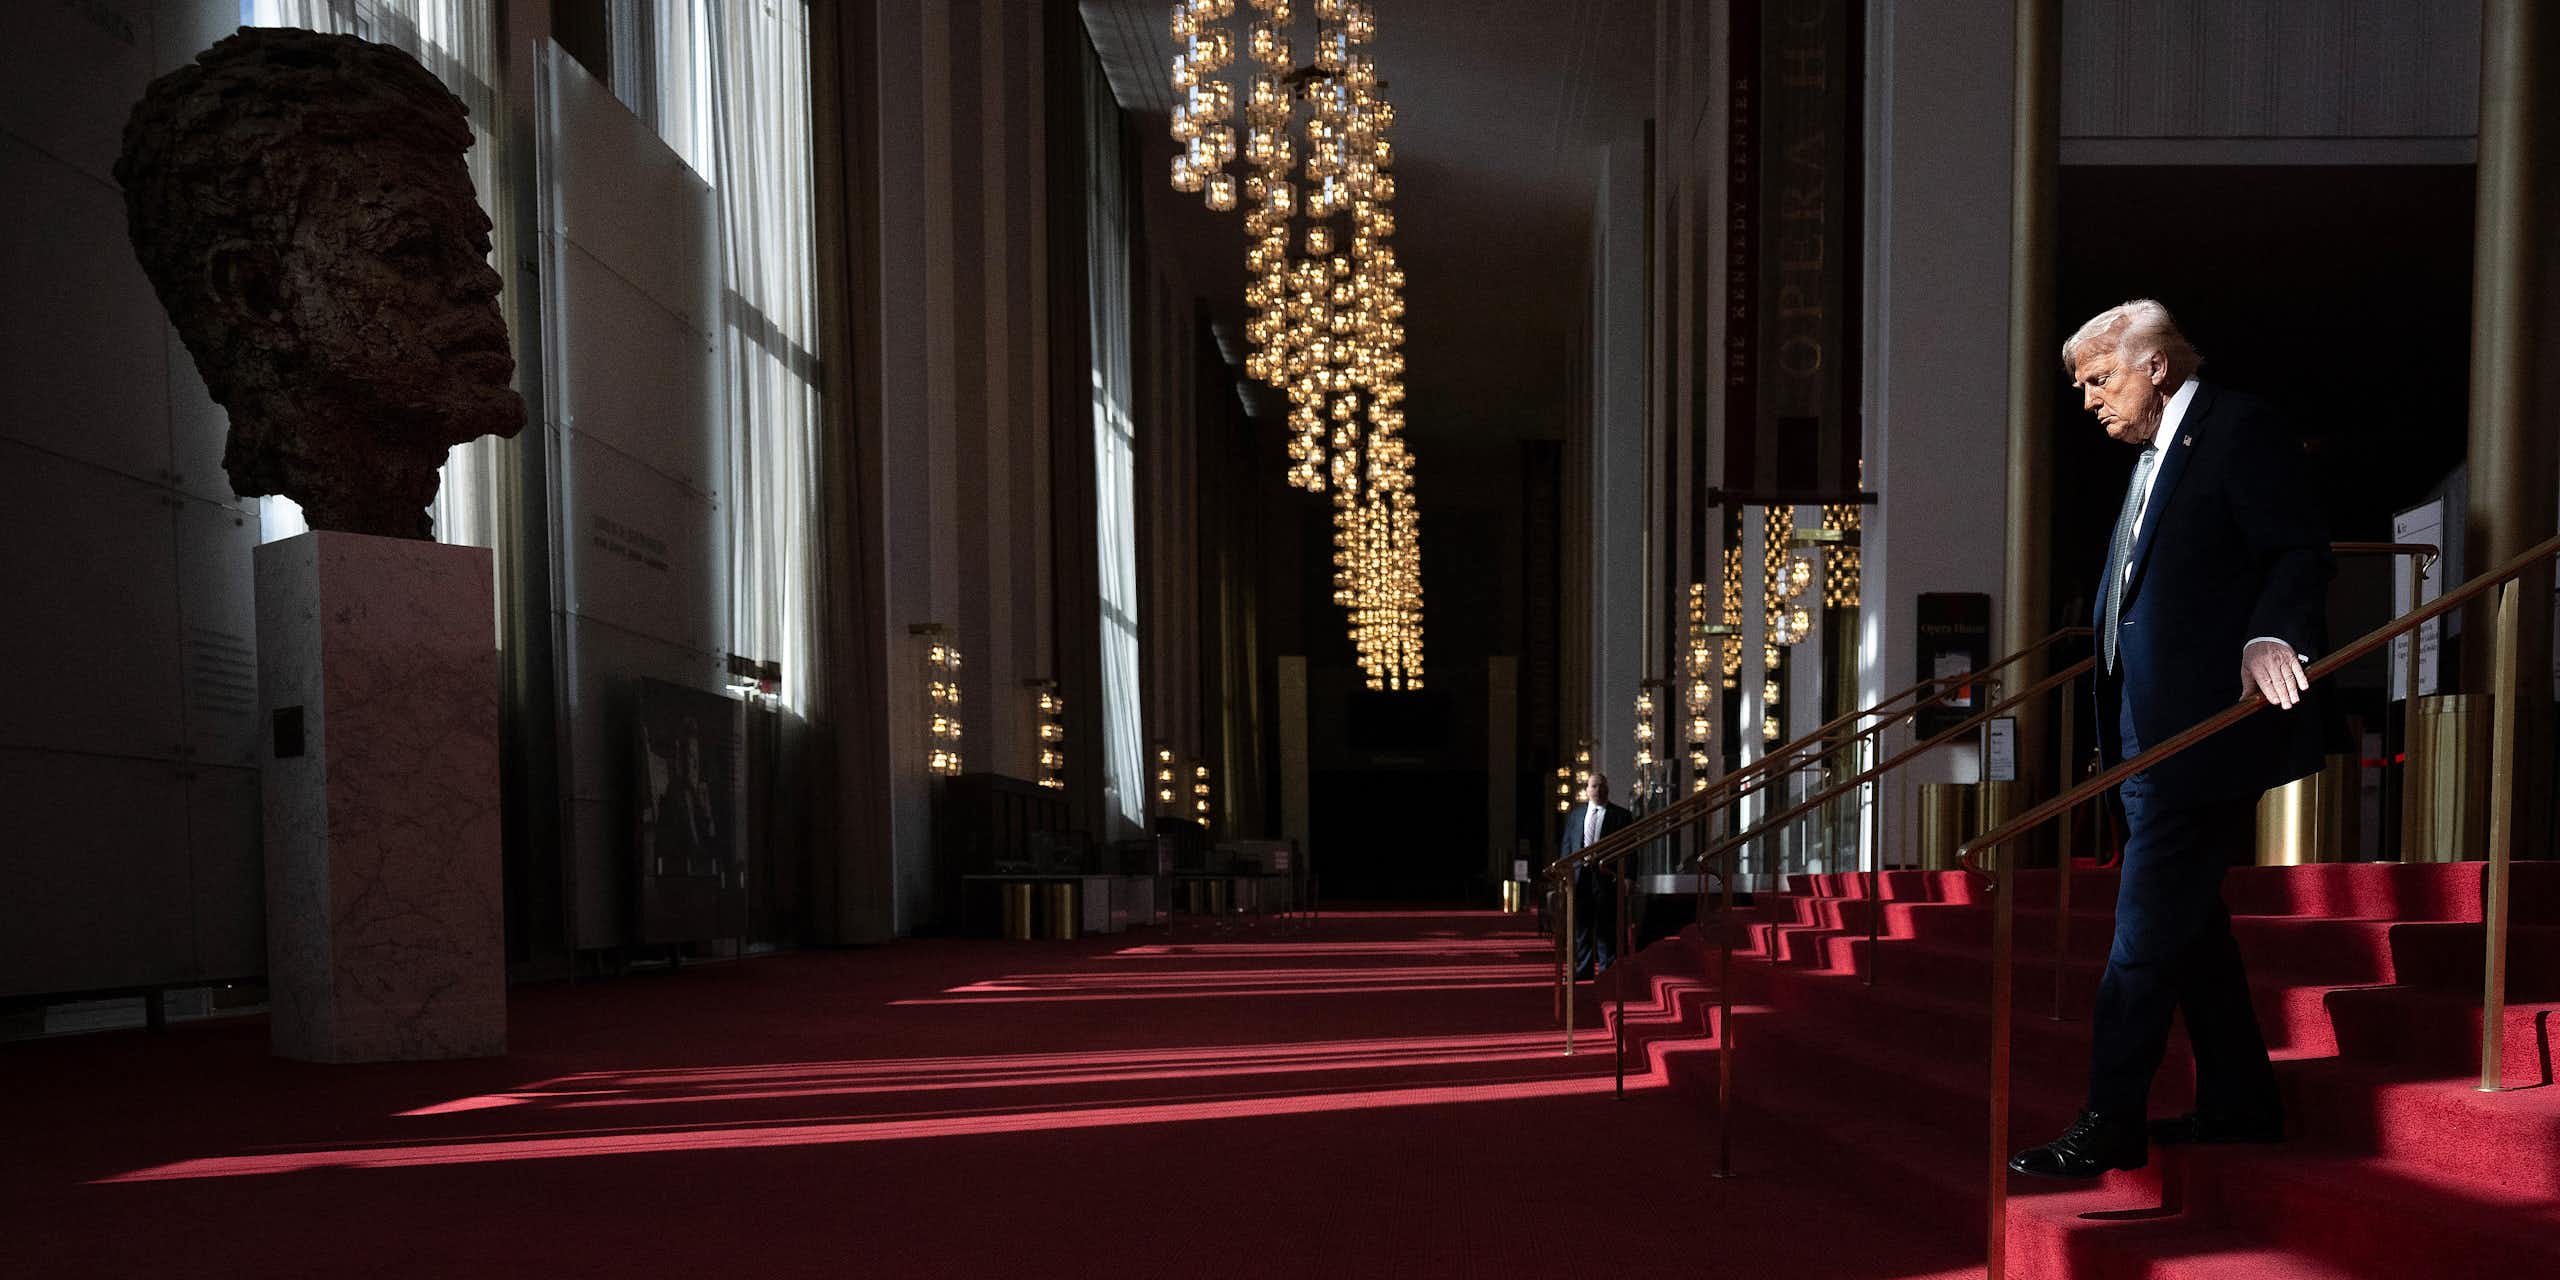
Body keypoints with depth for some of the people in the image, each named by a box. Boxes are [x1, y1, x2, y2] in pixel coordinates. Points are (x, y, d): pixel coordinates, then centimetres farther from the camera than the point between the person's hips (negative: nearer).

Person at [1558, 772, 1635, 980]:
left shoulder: (1621, 815, 4)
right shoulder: (1574, 815, 14)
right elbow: (1566, 846, 14)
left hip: (1606, 876, -3)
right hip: (1580, 875, 3)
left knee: (1606, 927, -1)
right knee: (1581, 926, 7)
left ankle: (1606, 969, 6)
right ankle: (1583, 969, 14)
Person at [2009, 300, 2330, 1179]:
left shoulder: (2239, 428, -7)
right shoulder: (2153, 455, 20)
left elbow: (2298, 553, -16)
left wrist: (2270, 637, -30)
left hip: (2204, 734, -10)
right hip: (2152, 737, 10)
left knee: (2146, 937, -7)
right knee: (2188, 926, 16)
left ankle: (2109, 1128, 0)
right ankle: (2239, 1104, 28)